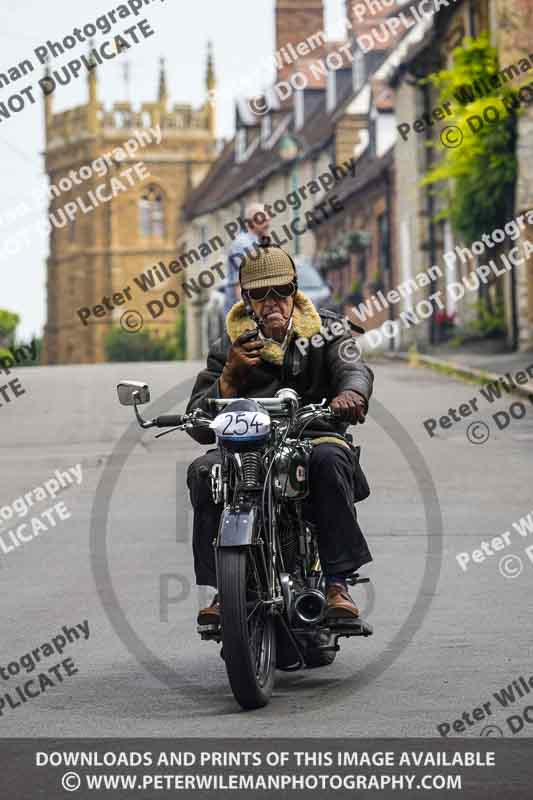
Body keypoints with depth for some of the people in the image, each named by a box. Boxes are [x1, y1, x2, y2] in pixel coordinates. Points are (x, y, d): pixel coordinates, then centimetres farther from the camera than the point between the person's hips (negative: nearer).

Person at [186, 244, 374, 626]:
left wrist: (351, 392, -37)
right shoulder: (230, 346, 11)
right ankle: (222, 588, -24)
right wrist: (229, 376, -14)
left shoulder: (324, 329, 10)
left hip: (313, 436, -2)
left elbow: (353, 367, -11)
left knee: (330, 458, -36)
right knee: (203, 471, -27)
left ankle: (338, 580, -33)